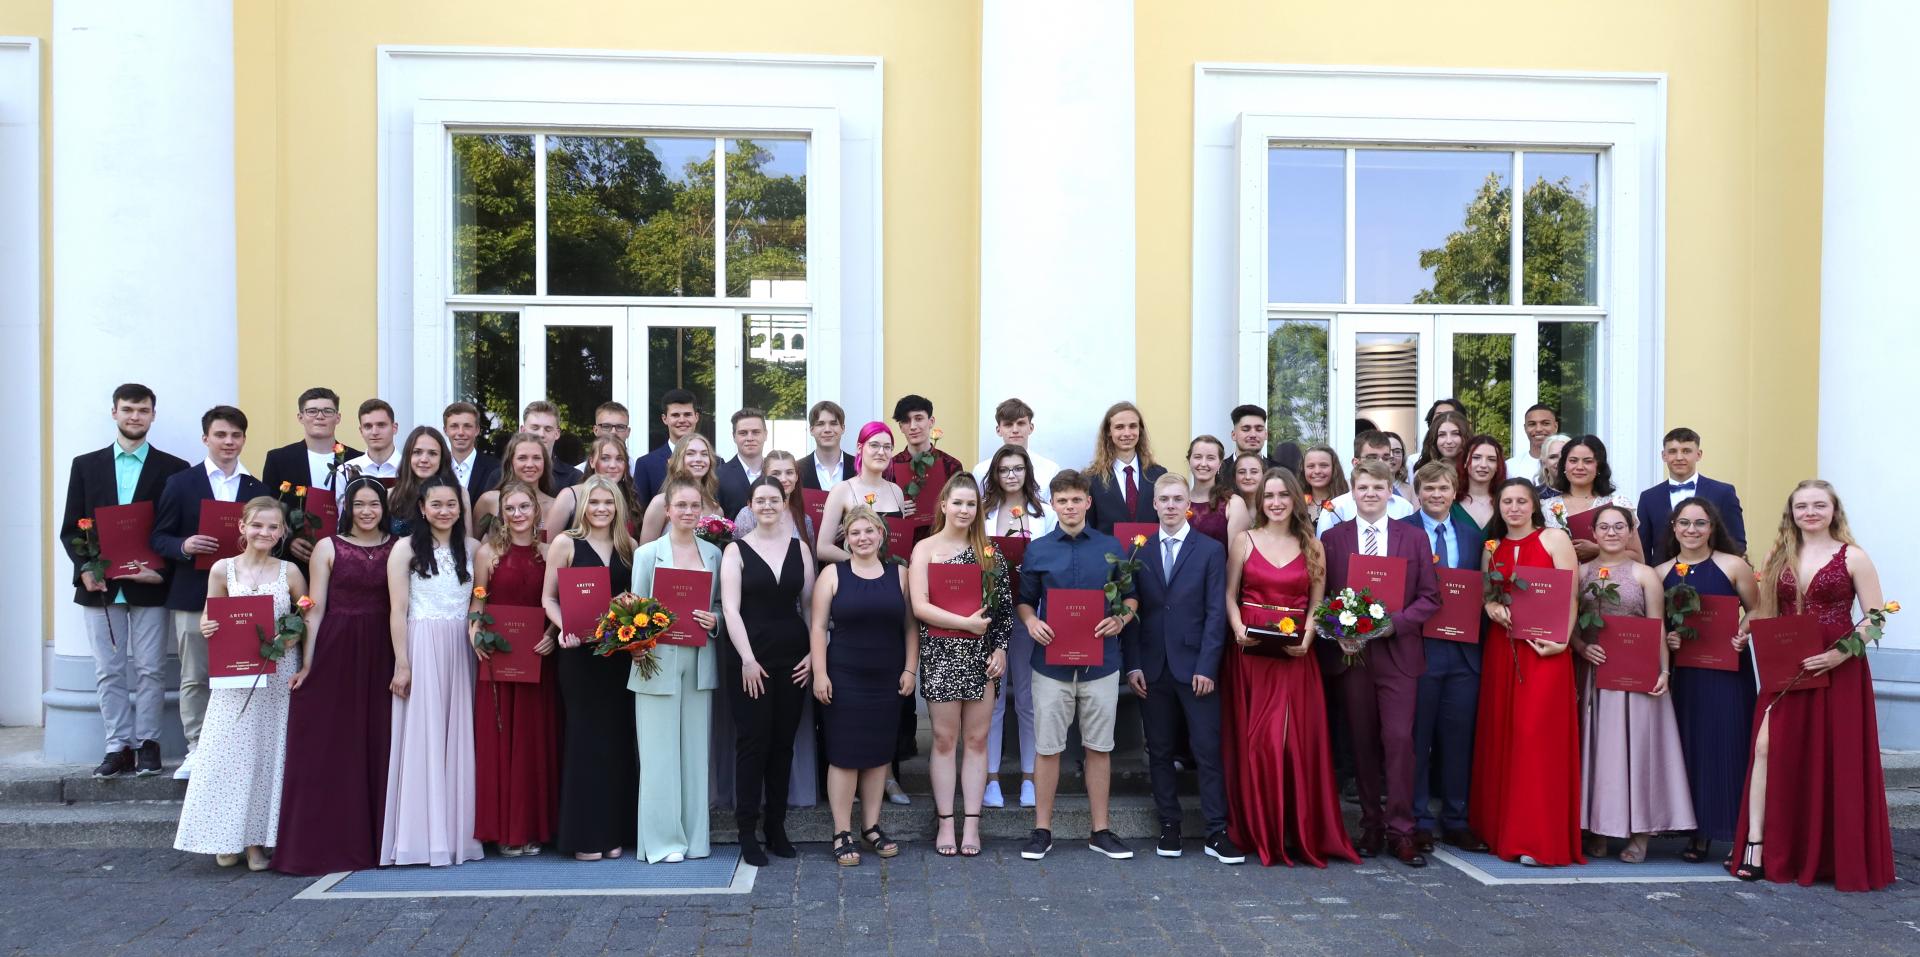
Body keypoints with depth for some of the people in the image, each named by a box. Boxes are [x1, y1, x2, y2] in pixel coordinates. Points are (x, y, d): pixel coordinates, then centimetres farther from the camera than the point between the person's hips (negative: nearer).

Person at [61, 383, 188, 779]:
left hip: (150, 585, -2)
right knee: (109, 671, 5)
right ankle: (118, 747, 11)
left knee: (150, 670, 2)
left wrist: (163, 569, -13)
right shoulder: (86, 465, 9)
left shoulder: (173, 468, 2)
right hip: (100, 585, 2)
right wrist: (84, 568, -7)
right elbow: (70, 528, 8)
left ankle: (148, 744, 12)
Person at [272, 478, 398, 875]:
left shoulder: (396, 549, 7)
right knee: (329, 749, 1)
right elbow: (315, 610, 1)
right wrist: (306, 664, -6)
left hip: (381, 656, 1)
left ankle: (375, 840, 15)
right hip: (335, 653, -1)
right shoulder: (328, 548, 4)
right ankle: (327, 843, 10)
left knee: (378, 747, 5)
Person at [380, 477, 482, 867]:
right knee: (423, 738, -2)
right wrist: (402, 664, -10)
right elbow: (398, 610, -4)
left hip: (461, 650, 3)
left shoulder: (472, 548, 9)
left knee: (459, 738, 4)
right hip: (422, 647, -3)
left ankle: (459, 833, 11)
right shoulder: (405, 548, 0)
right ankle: (425, 837, 3)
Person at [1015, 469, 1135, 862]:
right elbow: (1025, 601, 10)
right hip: (1052, 663, 0)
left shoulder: (1112, 548, 5)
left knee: (1099, 747, 9)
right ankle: (1042, 829, 16)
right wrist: (1031, 621, -11)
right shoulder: (1037, 550, 4)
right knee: (1047, 748, 5)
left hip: (1101, 663, 1)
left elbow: (1131, 596, 11)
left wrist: (1121, 617, -10)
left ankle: (1101, 829, 20)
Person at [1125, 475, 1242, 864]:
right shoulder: (1139, 551, 9)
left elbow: (1216, 612, -3)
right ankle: (1169, 827, 18)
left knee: (1208, 751, -2)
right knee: (1160, 751, 8)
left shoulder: (1211, 550, 2)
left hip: (1195, 667, -2)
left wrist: (1206, 667, -10)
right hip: (1152, 668, 2)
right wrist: (1132, 665, -2)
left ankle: (1217, 833, 5)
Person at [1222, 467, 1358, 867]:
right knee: (1253, 742, 0)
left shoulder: (1312, 547, 7)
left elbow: (1317, 603, 7)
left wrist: (1307, 637, -11)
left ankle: (1299, 833, 8)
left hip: (1295, 655, 1)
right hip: (1250, 653, -1)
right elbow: (1230, 595, 6)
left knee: (1298, 741, -1)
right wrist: (1238, 630, -11)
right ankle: (1257, 831, 11)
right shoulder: (1244, 541, 4)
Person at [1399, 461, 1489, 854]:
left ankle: (1456, 821, 20)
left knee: (1458, 738, 10)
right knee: (1417, 738, 3)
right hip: (1419, 646, -4)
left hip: (1464, 649, 4)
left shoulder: (1474, 536, 12)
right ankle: (1419, 822, 13)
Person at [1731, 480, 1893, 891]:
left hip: (1839, 671, -3)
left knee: (1836, 760, 2)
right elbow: (1766, 615, 13)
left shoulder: (1853, 557, -1)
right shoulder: (1778, 557, 10)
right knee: (1768, 748, -7)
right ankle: (1756, 846, -4)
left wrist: (1840, 653, -19)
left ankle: (1838, 856, 15)